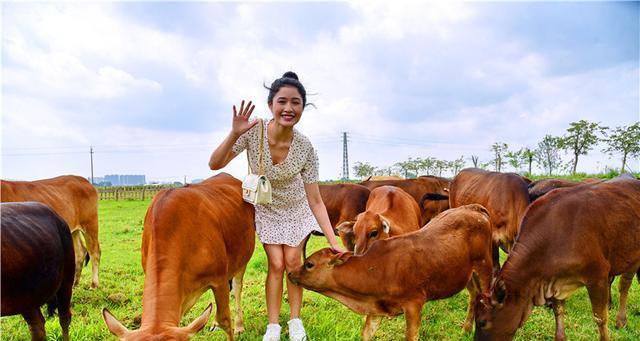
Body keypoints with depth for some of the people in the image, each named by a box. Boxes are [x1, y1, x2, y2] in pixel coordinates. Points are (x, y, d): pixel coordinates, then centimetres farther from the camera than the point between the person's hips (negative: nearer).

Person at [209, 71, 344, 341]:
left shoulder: (305, 148, -28)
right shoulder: (253, 130, -29)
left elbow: (315, 201, -22)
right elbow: (215, 164, -26)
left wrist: (333, 241, -26)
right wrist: (234, 134, -42)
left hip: (295, 208, 0)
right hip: (265, 208, 0)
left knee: (293, 261, 2)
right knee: (276, 264, -2)